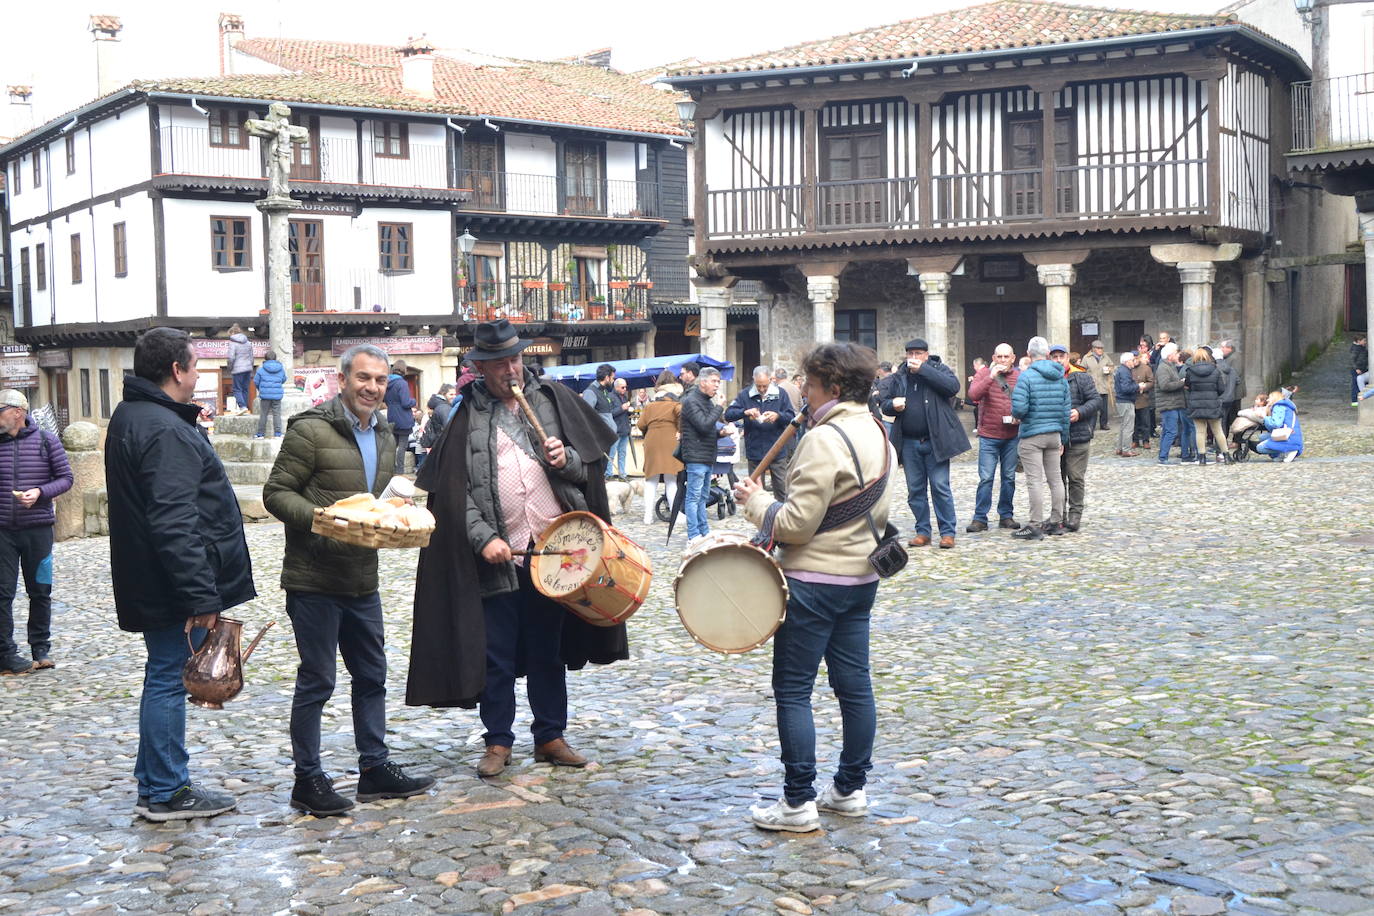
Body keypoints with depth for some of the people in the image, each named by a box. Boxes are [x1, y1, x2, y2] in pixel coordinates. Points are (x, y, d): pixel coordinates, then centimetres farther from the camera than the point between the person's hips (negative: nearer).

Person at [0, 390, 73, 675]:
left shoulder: (45, 440, 0)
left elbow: (66, 478, 1)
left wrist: (40, 492, -14)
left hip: (38, 528, 0)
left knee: (40, 591, 8)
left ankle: (41, 649, 21)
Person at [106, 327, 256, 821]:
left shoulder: (131, 417, 13)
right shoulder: (165, 431, -21)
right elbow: (174, 525, -27)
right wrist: (201, 595, -26)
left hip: (150, 585, 11)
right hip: (172, 586, -11)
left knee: (164, 678, 18)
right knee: (169, 680, -2)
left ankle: (156, 784, 27)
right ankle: (165, 793, 8)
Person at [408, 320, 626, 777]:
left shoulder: (554, 399, 7)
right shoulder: (467, 416, 2)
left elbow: (591, 464, 10)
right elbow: (454, 488, -2)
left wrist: (567, 460, -11)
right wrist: (483, 537, -13)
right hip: (497, 553, -2)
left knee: (548, 650, 11)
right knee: (496, 653, 3)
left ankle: (550, 737, 22)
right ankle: (498, 741, 16)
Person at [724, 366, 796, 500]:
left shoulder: (780, 394, 0)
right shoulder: (745, 395, 0)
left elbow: (791, 417, -3)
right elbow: (728, 415, -6)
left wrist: (778, 415, -23)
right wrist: (745, 412, -24)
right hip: (754, 452, 1)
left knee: (781, 489, 4)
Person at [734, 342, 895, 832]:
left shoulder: (824, 439, -18)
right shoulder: (879, 436, 10)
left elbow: (796, 522, -21)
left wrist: (756, 501, -4)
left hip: (813, 581, -9)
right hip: (861, 576, 9)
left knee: (792, 690, -1)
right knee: (854, 685, 13)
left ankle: (798, 801, 3)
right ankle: (850, 789, 22)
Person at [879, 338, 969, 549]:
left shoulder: (938, 370, 2)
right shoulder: (899, 377, 12)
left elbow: (953, 386, -18)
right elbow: (885, 405, 18)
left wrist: (922, 369, -19)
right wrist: (893, 405, -8)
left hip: (934, 441, -4)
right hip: (909, 443, 4)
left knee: (940, 487, -5)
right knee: (915, 490, 7)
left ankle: (947, 532, 1)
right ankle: (923, 532, 16)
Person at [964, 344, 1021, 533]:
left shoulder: (1020, 377, 7)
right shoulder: (984, 374, -1)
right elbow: (973, 395, -17)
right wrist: (991, 376, -24)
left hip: (1012, 435, 3)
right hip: (989, 436, -3)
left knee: (1009, 477, 9)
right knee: (985, 478, -5)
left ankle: (1006, 515, 19)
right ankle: (980, 519, 0)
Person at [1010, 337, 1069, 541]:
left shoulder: (1027, 376, -12)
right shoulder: (1061, 377, 7)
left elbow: (1019, 408, -20)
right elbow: (1066, 410, 10)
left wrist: (1016, 414, 4)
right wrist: (1063, 438, 17)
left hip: (1032, 436, -6)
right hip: (1055, 434, 6)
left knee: (1035, 480, -5)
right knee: (1055, 478, 12)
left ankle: (1035, 526, -3)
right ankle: (1056, 522, 20)